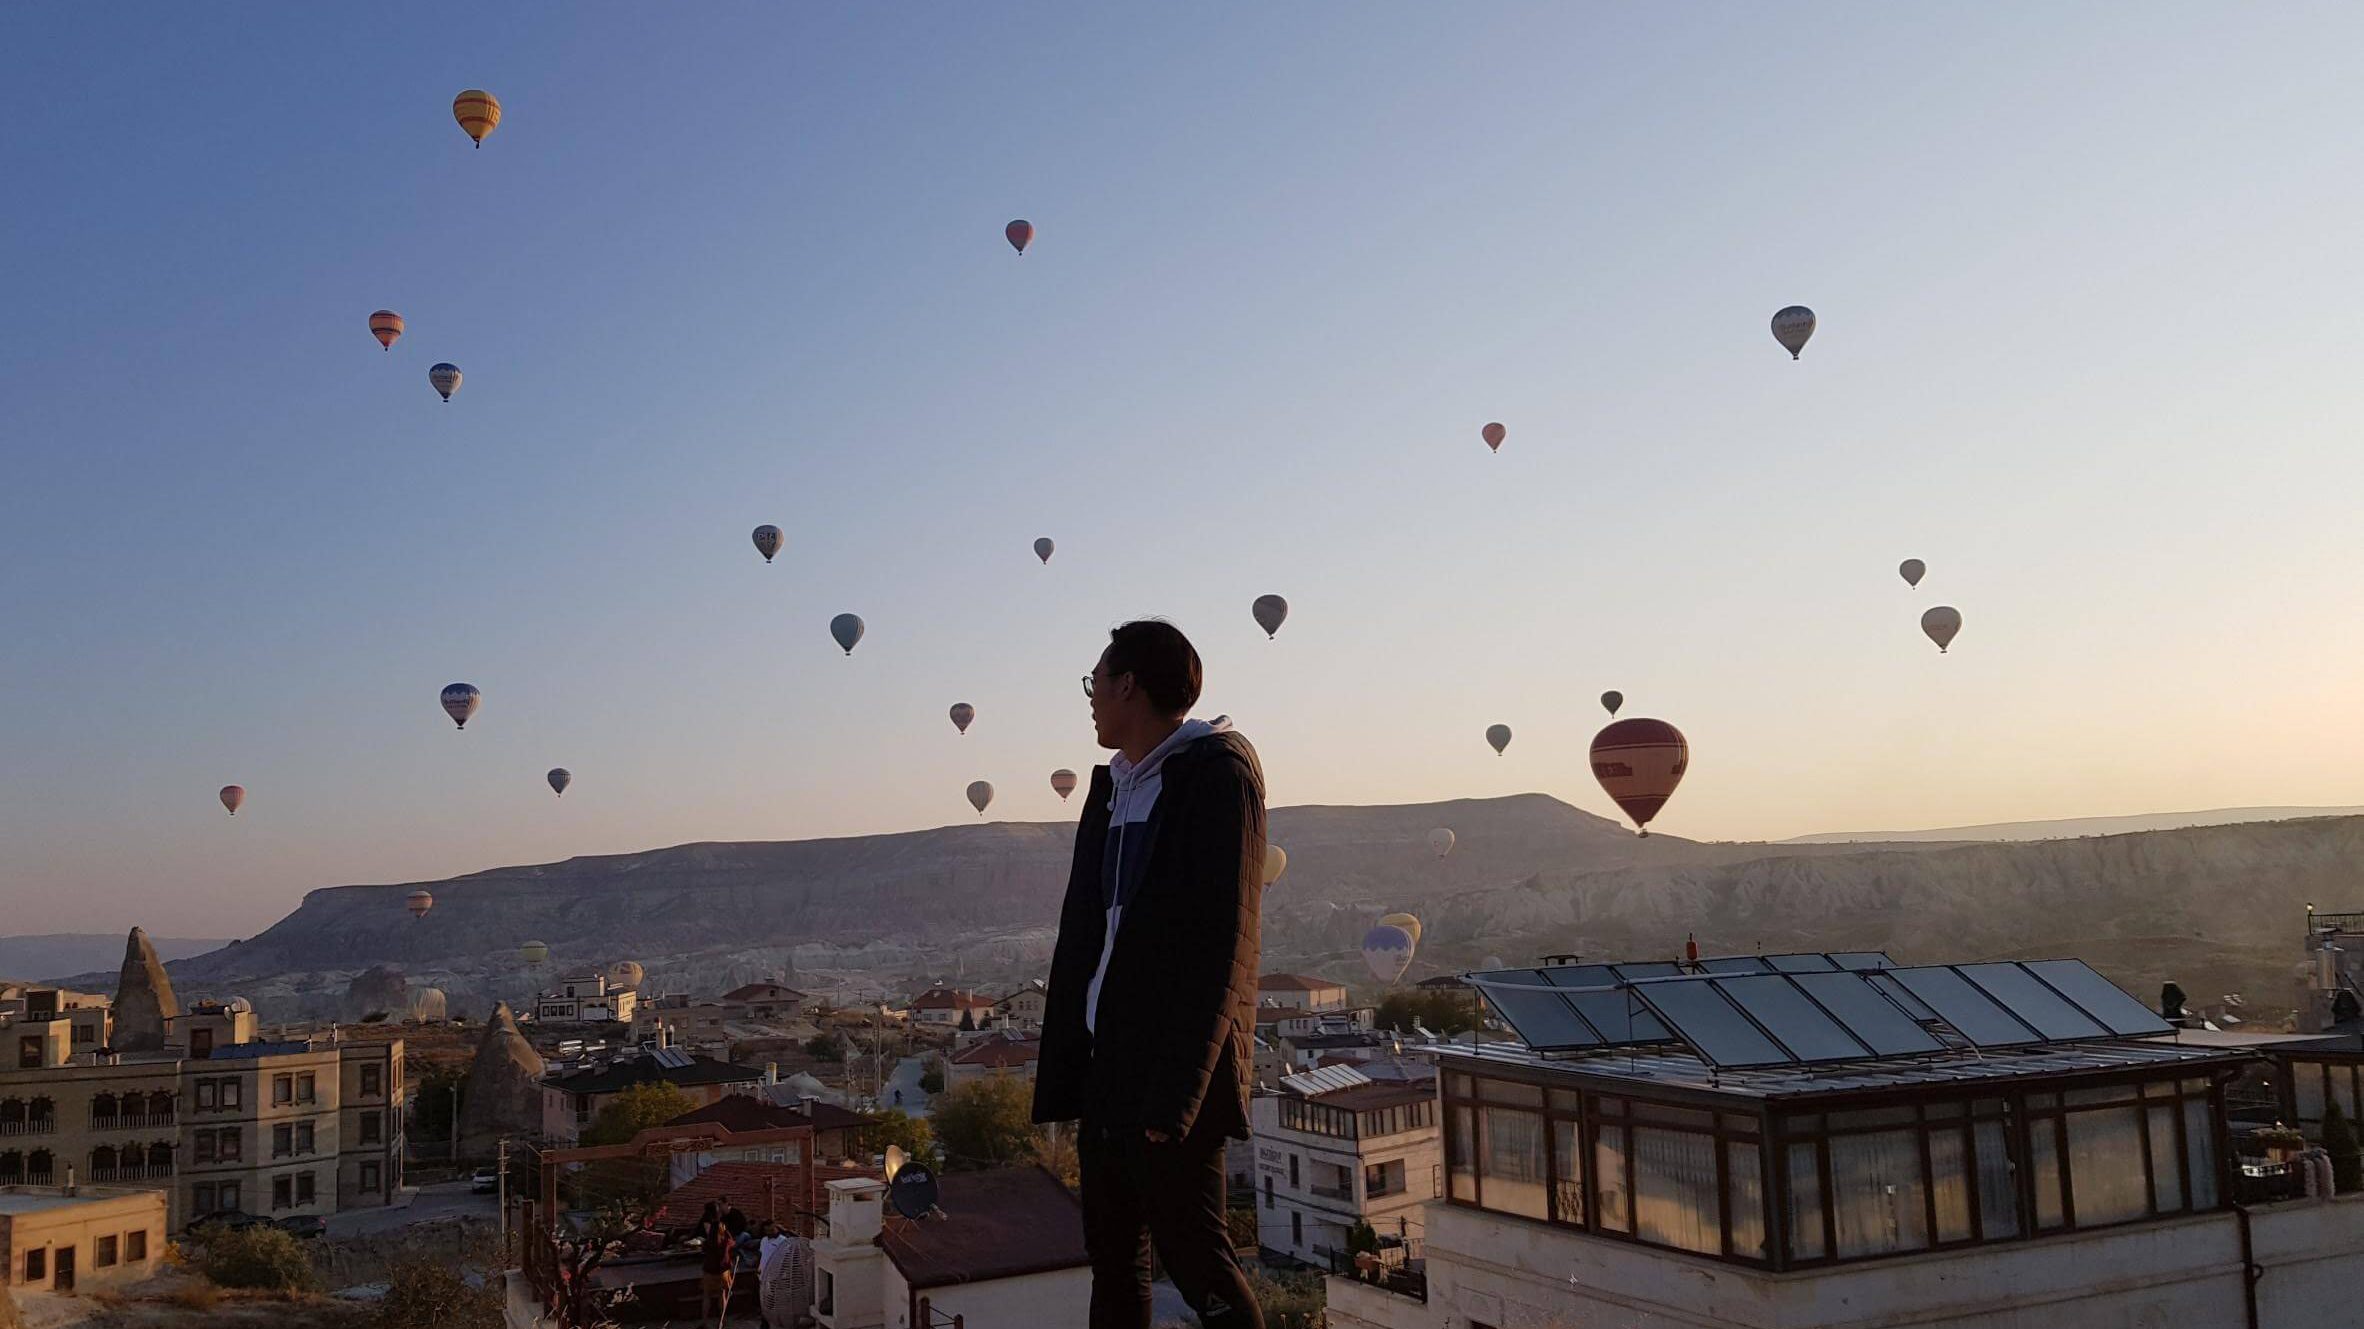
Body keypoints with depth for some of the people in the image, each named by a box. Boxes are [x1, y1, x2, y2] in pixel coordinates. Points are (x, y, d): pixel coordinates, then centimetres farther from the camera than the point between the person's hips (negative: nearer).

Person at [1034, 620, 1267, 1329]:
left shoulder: (1218, 772, -10)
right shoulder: (1113, 785, 15)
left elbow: (1220, 939, -18)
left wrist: (1174, 1090, -22)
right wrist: (1062, 1071, 10)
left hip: (1171, 1074, -8)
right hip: (1105, 1061, 8)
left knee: (1196, 1258, -3)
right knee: (1112, 1256, 14)